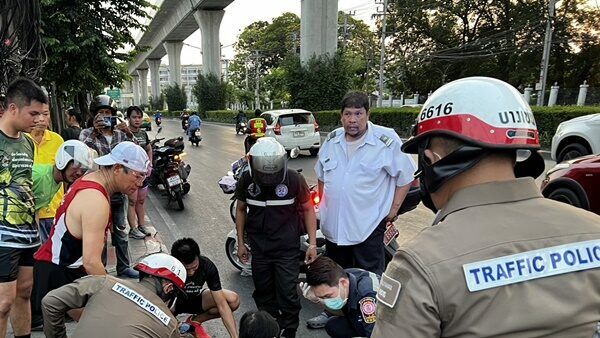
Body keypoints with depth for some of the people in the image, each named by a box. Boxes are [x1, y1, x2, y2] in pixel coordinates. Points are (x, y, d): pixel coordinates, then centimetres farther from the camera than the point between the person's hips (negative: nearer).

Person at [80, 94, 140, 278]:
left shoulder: (120, 133, 5)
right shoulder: (88, 134, -3)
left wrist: (129, 134, -19)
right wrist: (95, 131, -31)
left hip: (118, 192, 3)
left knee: (121, 231, 13)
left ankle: (123, 267, 26)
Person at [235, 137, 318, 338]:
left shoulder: (294, 179, -17)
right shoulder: (246, 180, -9)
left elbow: (308, 209, -6)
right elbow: (240, 209, 5)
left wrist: (312, 243, -9)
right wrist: (240, 242, 6)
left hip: (287, 247, -3)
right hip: (259, 247, 3)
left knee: (287, 292, 3)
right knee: (263, 290, 17)